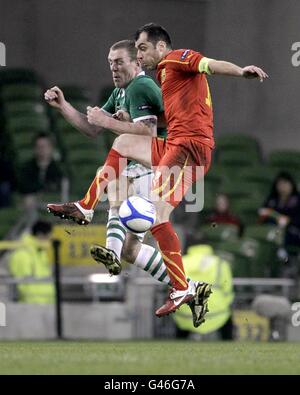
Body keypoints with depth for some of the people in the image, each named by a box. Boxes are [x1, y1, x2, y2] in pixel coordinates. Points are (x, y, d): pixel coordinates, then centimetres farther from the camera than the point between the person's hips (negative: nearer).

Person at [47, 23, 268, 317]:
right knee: (123, 143, 25)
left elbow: (210, 65, -19)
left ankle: (182, 289, -18)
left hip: (190, 146, -10)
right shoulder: (163, 78, 28)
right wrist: (106, 122, 36)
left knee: (156, 214, -18)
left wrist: (241, 71, -39)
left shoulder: (175, 59, 0)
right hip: (173, 146, 10)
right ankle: (86, 207, 27)